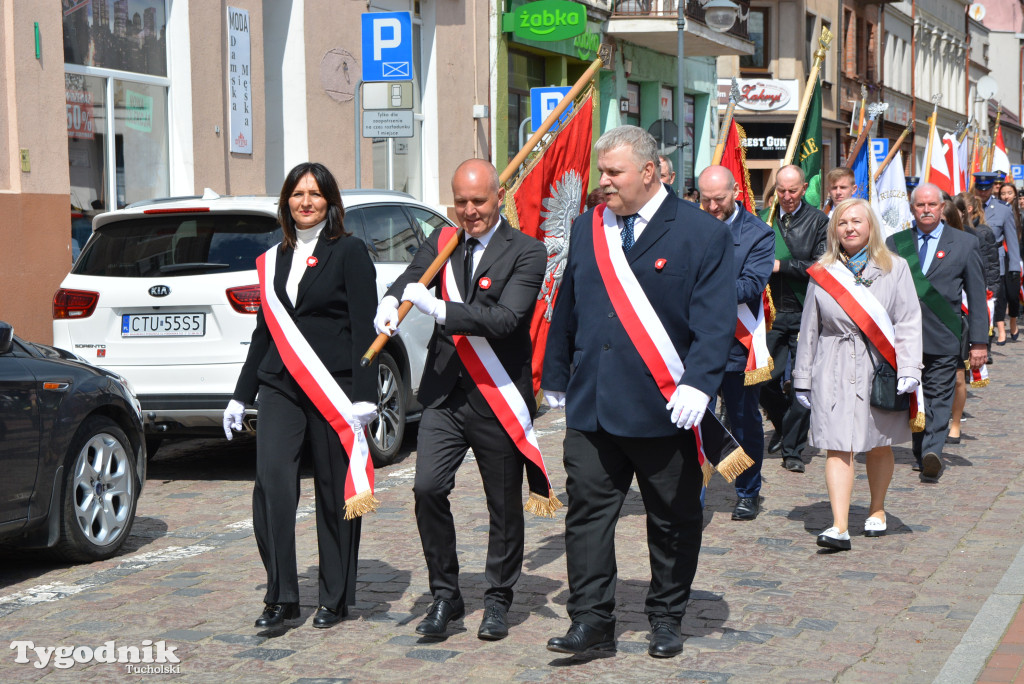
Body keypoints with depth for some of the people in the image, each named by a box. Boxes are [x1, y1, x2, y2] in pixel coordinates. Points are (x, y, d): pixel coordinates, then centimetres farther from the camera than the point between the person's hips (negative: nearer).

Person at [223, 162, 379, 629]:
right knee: (271, 484, -11)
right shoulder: (274, 259, 15)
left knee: (335, 494, 3)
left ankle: (335, 598, 16)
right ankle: (281, 597, -1)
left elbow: (364, 327, -6)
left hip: (333, 388, -4)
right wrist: (241, 396, 19)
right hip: (281, 388, 4)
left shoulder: (349, 252, 0)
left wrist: (363, 395, -14)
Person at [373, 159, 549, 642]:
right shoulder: (442, 241, 8)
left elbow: (506, 318, -20)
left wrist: (437, 308, -27)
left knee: (504, 503, 7)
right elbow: (410, 279, -1)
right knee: (428, 488, -8)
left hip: (498, 398, -3)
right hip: (445, 393, 3)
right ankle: (445, 594, 9)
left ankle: (498, 599, 25)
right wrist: (391, 303, -25)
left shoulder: (526, 252, -8)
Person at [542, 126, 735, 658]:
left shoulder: (701, 233, -4)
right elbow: (567, 310, 17)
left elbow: (715, 320, -10)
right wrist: (556, 377, 18)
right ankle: (591, 620, 9)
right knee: (586, 512, 1)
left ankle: (666, 619, 23)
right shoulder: (588, 228, 11)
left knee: (672, 522, 8)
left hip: (664, 410, -3)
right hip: (591, 406, 4)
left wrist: (697, 384, -21)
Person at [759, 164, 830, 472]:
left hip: (805, 314, -2)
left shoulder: (819, 222, 0)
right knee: (765, 380, 2)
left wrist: (781, 265, -13)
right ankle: (784, 425, 32)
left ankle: (793, 449, 9)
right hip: (772, 312, 3)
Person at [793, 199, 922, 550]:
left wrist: (908, 370, -12)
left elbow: (908, 322, -2)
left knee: (879, 446, 12)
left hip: (880, 368, 0)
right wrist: (803, 378, 10)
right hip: (834, 370, 0)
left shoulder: (894, 268, 3)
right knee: (838, 448, -8)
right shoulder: (822, 273, 7)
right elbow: (809, 329, 11)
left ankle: (876, 511, 32)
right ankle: (839, 527, -12)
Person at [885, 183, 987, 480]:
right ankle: (921, 453, 18)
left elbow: (977, 296, 5)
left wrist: (979, 342, 0)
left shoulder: (965, 244, 7)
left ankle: (932, 453, -16)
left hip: (943, 337, -2)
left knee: (939, 397, -8)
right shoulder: (895, 243, 10)